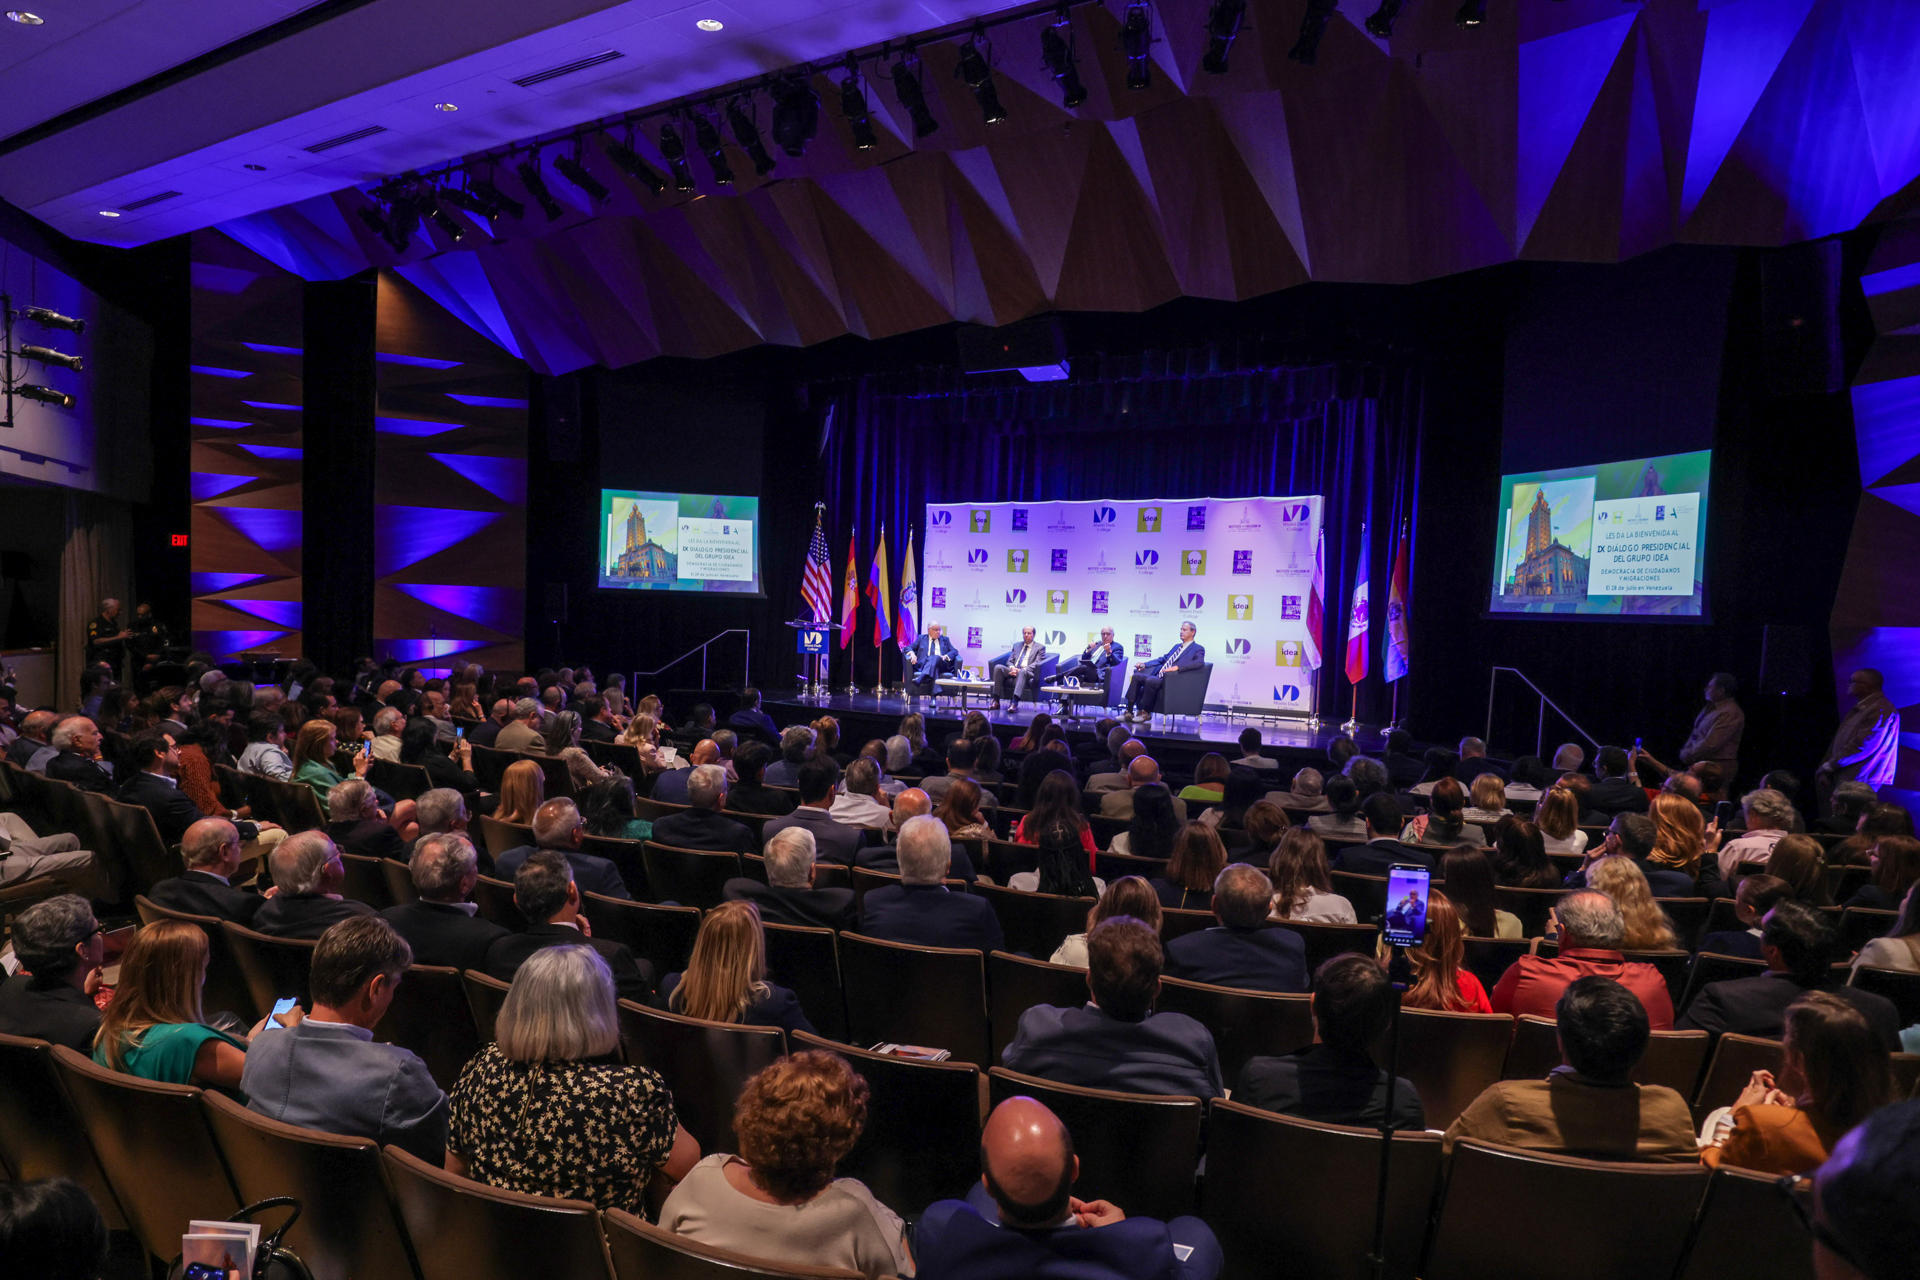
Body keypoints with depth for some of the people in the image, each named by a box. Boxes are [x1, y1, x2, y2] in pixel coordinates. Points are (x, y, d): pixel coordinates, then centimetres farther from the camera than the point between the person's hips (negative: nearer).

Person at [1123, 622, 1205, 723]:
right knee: (1136, 676, -11)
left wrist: (1177, 667, -29)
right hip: (1158, 676, 8)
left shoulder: (1198, 649, 3)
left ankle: (1146, 713, -17)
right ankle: (1129, 712, -15)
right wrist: (1144, 664, 12)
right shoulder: (1177, 646, 28)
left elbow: (1200, 662, -17)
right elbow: (1162, 659, 28)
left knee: (1150, 680, -32)